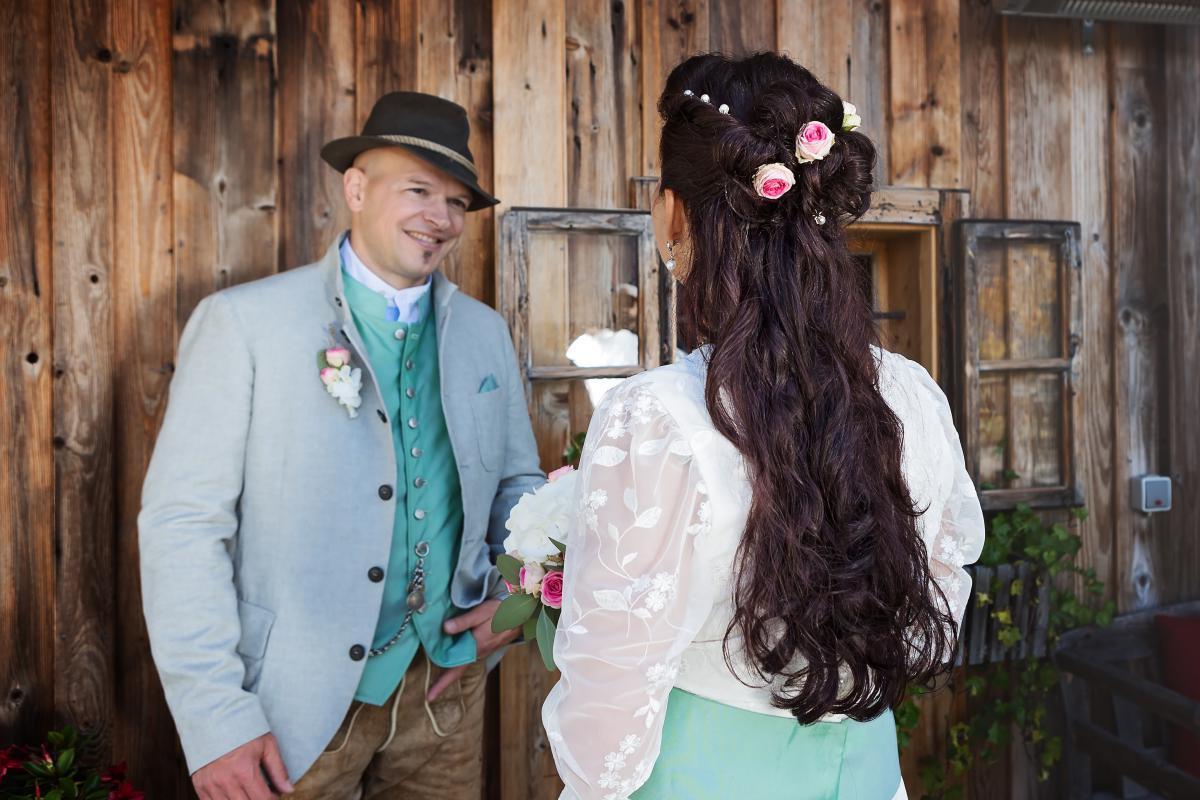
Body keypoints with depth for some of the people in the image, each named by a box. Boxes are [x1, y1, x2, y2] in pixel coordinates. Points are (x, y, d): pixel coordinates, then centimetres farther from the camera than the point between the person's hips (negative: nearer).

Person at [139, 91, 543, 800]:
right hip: (297, 702, -4)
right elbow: (182, 520, -12)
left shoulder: (486, 333, 5)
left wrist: (517, 595, -3)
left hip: (445, 685, 4)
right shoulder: (242, 321, -9)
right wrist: (216, 721, -15)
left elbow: (518, 483, 14)